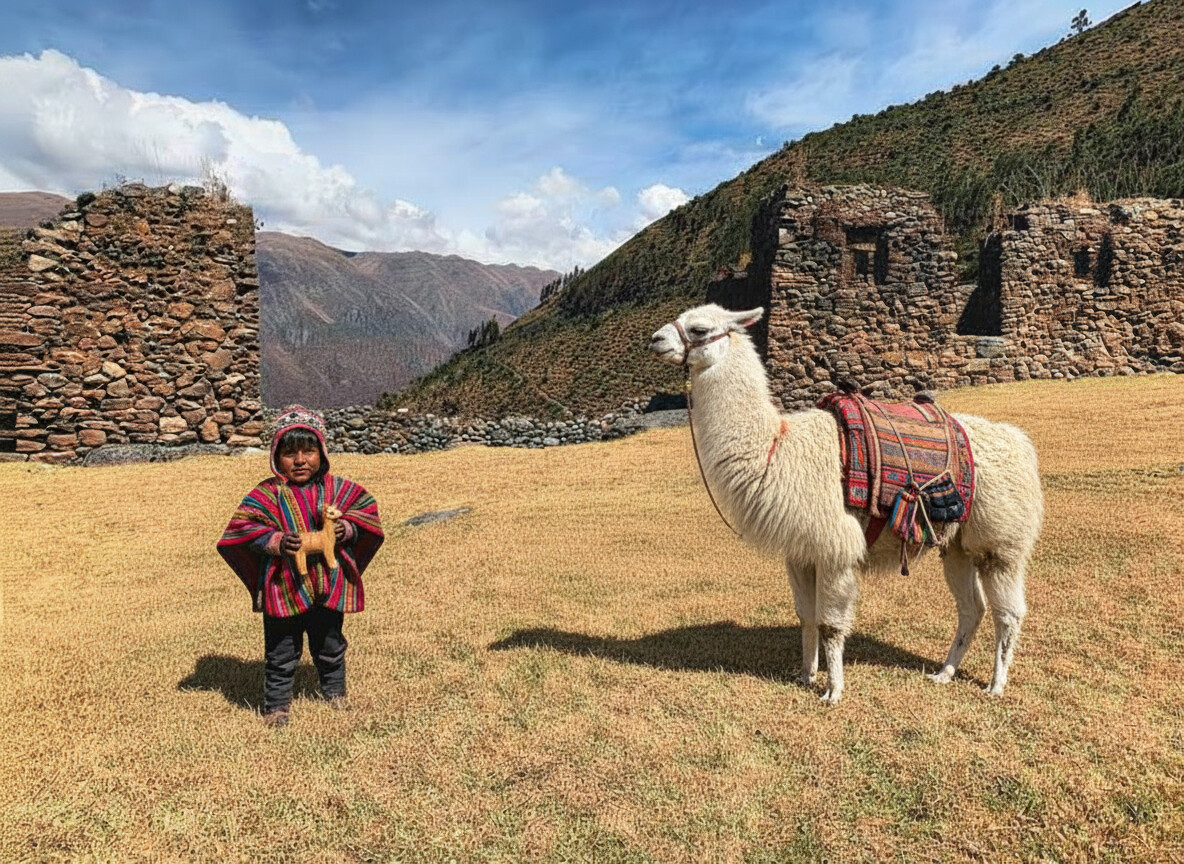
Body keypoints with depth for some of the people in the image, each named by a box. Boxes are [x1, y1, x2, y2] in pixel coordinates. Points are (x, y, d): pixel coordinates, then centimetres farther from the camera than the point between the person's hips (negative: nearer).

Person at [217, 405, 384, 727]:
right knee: (281, 653, 10)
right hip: (284, 588, -3)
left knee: (330, 647, 21)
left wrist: (348, 528, -14)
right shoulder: (267, 494, -9)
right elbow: (243, 527, -12)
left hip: (329, 587, 3)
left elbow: (366, 508, 4)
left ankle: (335, 691, 43)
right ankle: (276, 704, 29)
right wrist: (276, 542, -25)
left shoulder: (336, 489, -1)